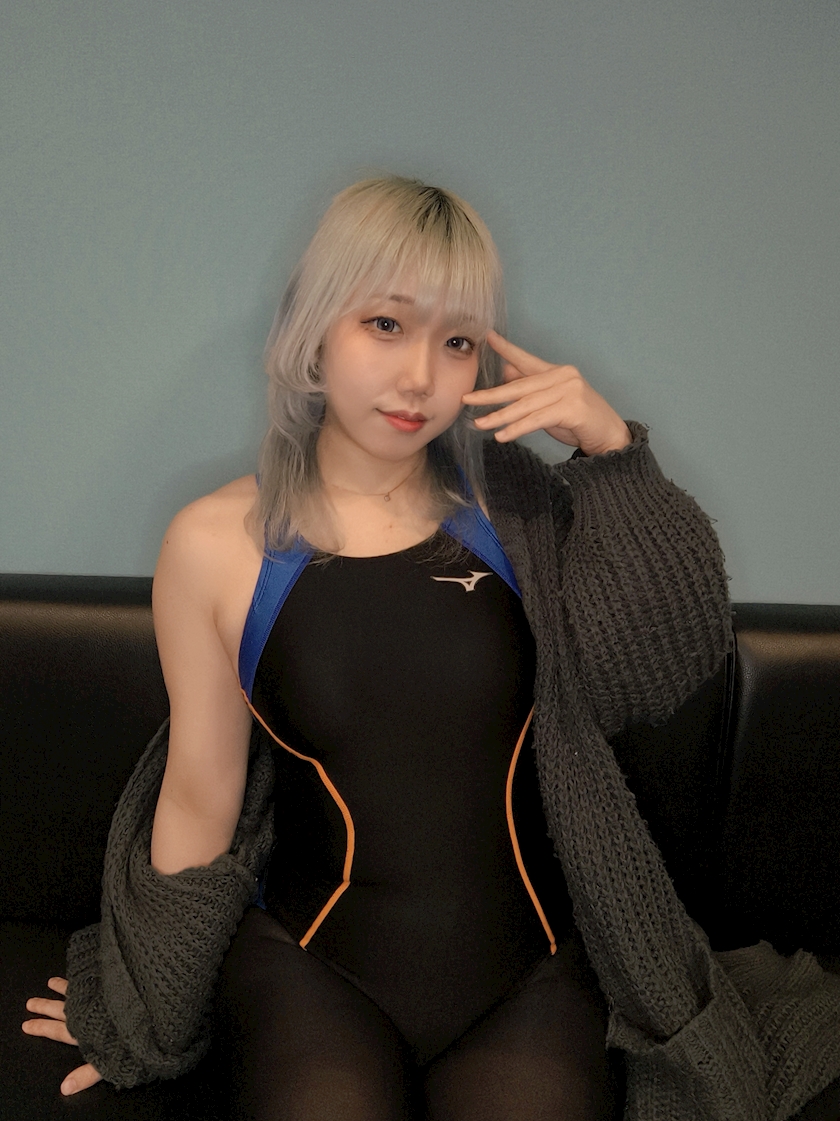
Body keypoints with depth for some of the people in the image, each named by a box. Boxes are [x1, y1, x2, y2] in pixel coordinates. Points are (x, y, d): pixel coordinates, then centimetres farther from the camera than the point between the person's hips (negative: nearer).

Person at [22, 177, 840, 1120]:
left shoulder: (510, 511, 2)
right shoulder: (215, 546, -4)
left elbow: (670, 664, -6)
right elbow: (200, 797, 3)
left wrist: (612, 450, -10)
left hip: (529, 971, 2)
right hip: (313, 967, -1)